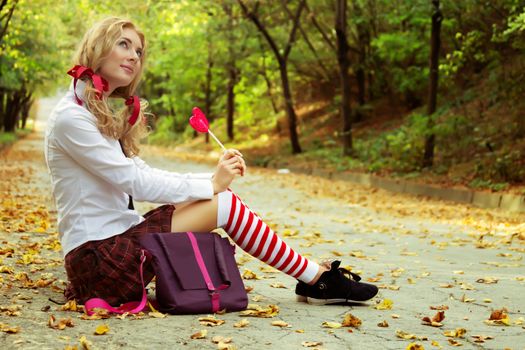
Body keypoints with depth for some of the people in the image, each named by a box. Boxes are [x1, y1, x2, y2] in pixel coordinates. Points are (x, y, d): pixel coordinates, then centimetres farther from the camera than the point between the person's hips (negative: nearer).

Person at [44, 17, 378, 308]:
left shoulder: (106, 114, 17)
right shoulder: (71, 117, -13)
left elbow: (144, 175, 10)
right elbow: (135, 182, -19)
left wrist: (215, 177, -3)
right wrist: (212, 184, -11)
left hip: (117, 239, 9)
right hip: (98, 257, -9)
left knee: (218, 196, -2)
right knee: (224, 204, -13)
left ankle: (312, 278, -2)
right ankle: (318, 279, -3)